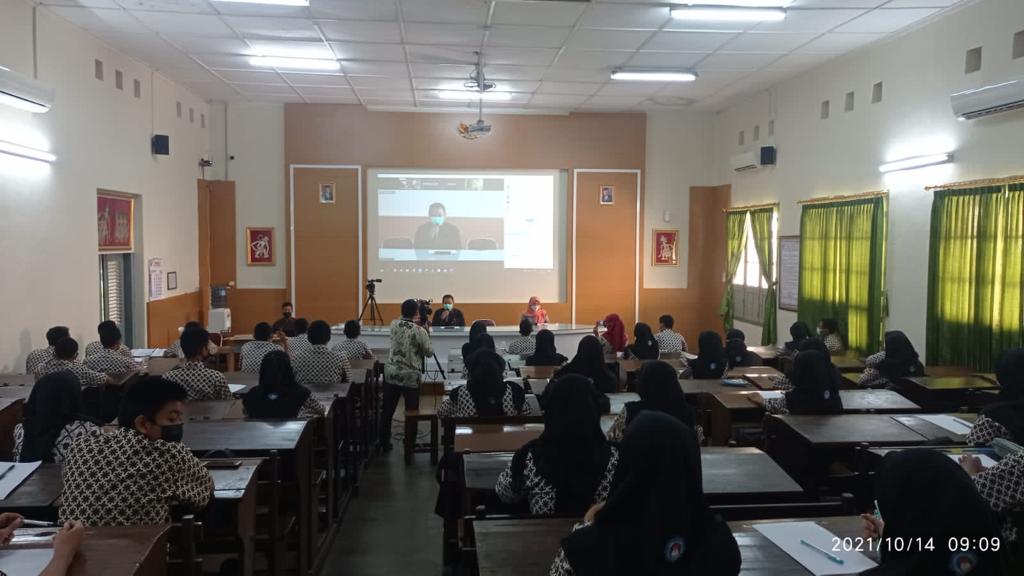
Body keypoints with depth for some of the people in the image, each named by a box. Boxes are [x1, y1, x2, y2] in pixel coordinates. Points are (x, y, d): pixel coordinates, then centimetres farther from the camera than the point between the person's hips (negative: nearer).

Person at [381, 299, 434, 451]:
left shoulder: (394, 324, 0)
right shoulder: (420, 331, -14)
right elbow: (429, 353, -3)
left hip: (391, 374, 4)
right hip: (411, 377, -4)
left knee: (388, 410, 10)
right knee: (412, 411, 8)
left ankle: (384, 443, 17)